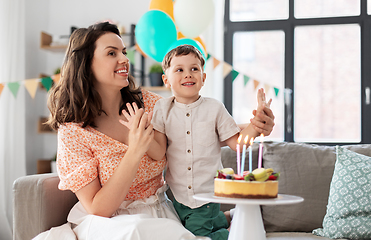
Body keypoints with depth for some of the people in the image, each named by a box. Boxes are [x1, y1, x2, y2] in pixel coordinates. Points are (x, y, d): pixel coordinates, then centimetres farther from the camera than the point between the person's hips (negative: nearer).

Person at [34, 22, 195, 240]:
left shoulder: (150, 103, 0)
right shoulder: (73, 132, -10)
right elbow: (97, 209, -14)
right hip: (104, 222, -2)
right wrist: (134, 153, -25)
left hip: (159, 213, 3)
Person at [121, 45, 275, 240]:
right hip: (177, 196, 3)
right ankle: (225, 219, 30)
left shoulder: (214, 109, -3)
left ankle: (231, 221, 21)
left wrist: (255, 126, -16)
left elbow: (236, 142, 0)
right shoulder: (162, 109, -1)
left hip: (207, 198, -3)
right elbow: (159, 151, -7)